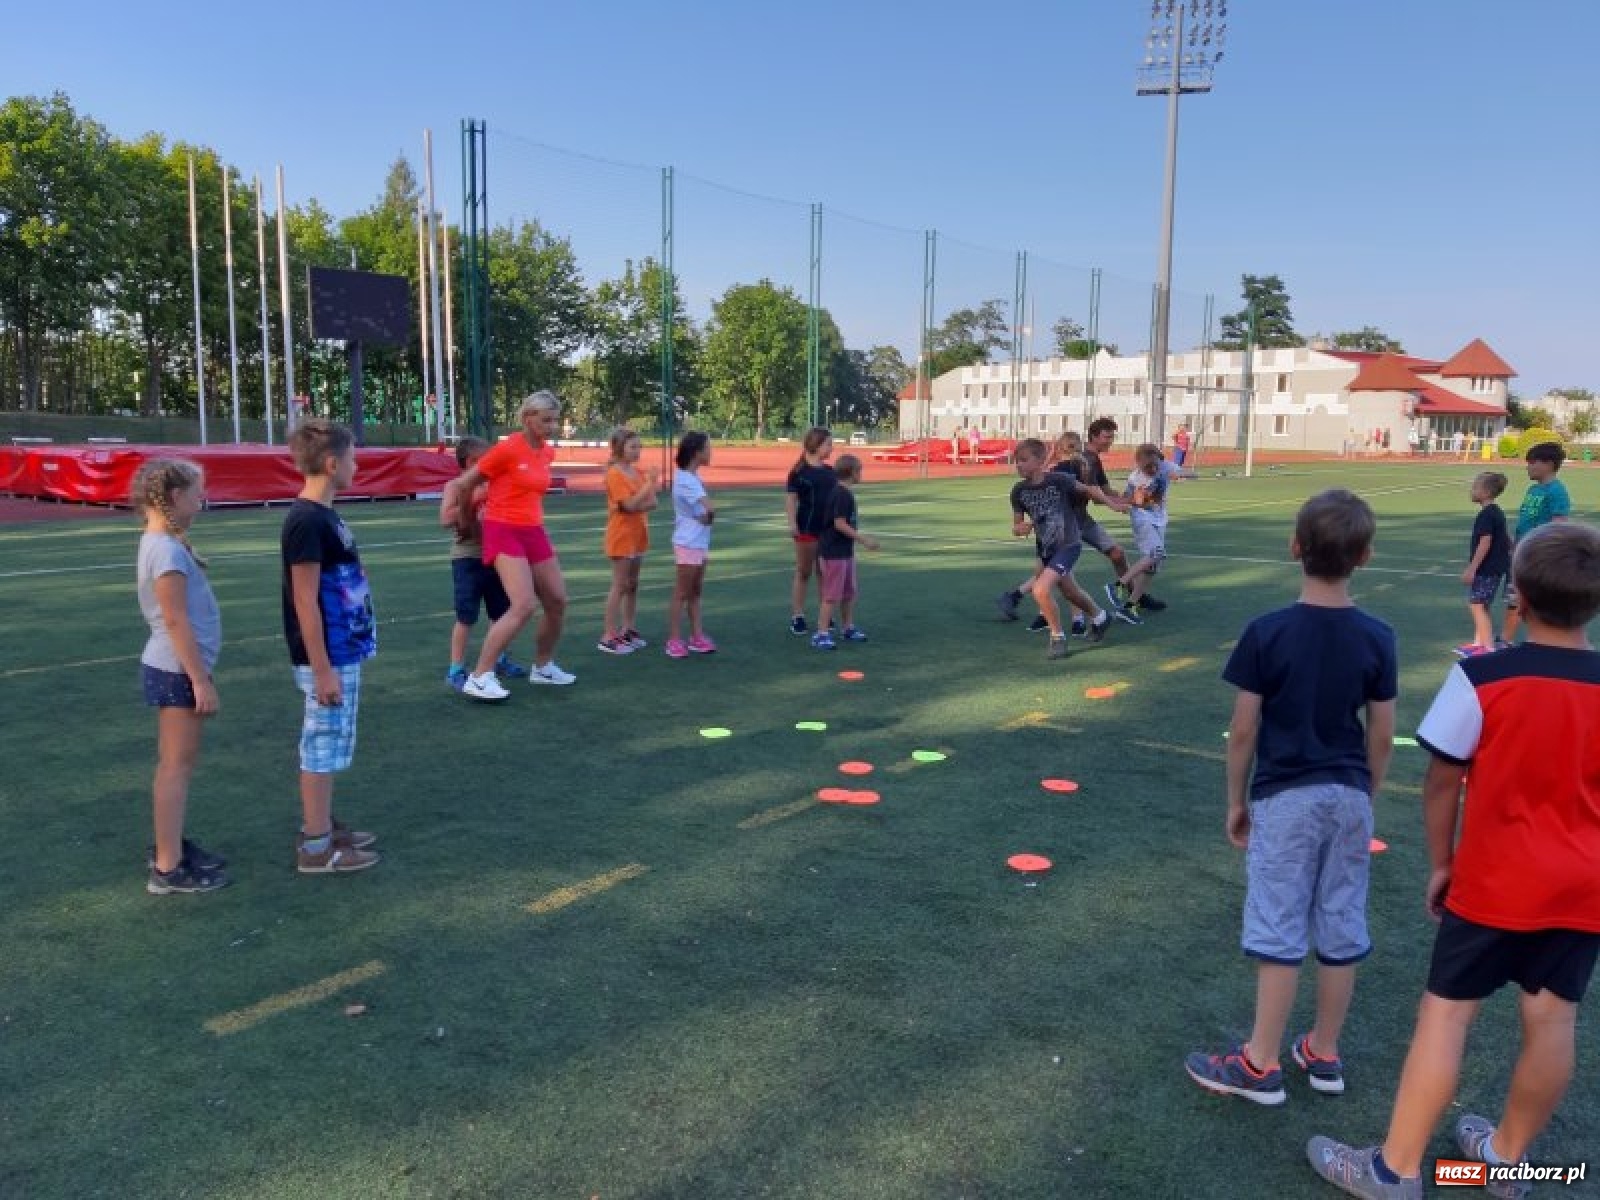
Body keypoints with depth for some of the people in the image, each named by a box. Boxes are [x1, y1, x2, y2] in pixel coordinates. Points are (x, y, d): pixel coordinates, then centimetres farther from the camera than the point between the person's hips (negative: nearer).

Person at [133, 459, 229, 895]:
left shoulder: (161, 543, 10)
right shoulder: (167, 550, -20)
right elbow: (176, 620, -22)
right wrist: (201, 680, -20)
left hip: (171, 668, 10)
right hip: (178, 671, -10)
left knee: (175, 764, 18)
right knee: (178, 766, -4)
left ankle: (169, 845, 31)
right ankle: (168, 869, 3)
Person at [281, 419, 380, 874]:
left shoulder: (323, 515, 10)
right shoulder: (307, 521, -20)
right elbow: (305, 601, -21)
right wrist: (322, 670, -20)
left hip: (343, 652, 9)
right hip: (328, 658, -9)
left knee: (327, 746, 18)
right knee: (322, 747, 0)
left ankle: (322, 827, 30)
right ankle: (316, 847, 10)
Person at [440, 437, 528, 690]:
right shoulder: (455, 486, -7)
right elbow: (446, 520, -20)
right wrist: (473, 501, -20)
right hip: (468, 558, -6)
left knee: (502, 612, 15)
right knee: (466, 617, -5)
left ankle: (500, 659, 33)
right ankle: (456, 671, 3)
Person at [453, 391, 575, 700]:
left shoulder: (548, 453, 8)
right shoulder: (508, 449, -14)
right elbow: (466, 482, -5)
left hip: (535, 533, 8)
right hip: (504, 533, -8)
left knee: (558, 602, 11)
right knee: (523, 607, -20)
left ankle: (543, 668, 31)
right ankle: (479, 678, -13)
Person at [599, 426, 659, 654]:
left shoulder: (640, 472, 7)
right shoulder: (614, 474, -14)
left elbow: (652, 502, 2)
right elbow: (630, 505, -22)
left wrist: (637, 506, -17)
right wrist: (650, 484, -23)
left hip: (638, 535, 7)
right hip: (622, 536, -7)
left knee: (632, 585, 12)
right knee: (620, 586, -5)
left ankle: (628, 630, 21)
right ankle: (609, 637, 0)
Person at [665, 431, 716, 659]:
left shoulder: (692, 477, 9)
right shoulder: (685, 479, -21)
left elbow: (706, 509, 3)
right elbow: (710, 508, -29)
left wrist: (706, 515, -18)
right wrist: (708, 515, -9)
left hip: (700, 542, 9)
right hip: (688, 543, -9)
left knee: (695, 592, 13)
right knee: (681, 593, -1)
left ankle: (696, 637, 19)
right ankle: (673, 640, 6)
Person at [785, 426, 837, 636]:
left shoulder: (829, 471, 9)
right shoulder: (799, 471, -7)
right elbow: (790, 499, -9)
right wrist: (792, 524, -18)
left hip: (828, 529, 5)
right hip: (807, 529, -5)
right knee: (803, 573, 3)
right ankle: (797, 617, 9)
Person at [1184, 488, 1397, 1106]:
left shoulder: (1266, 632, -13)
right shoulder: (1377, 638, -4)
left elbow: (1244, 730, -10)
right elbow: (1382, 736, 2)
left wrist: (1236, 800, 4)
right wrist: (1365, 796, 17)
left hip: (1284, 798, -3)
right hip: (1347, 797, 4)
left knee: (1278, 930, 3)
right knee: (1340, 930, 14)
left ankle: (1262, 1065, 14)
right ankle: (1323, 1054, 29)